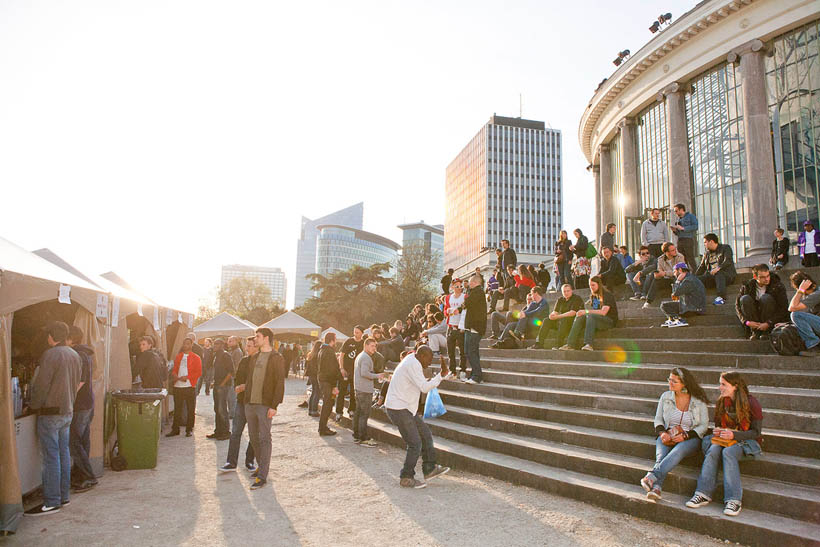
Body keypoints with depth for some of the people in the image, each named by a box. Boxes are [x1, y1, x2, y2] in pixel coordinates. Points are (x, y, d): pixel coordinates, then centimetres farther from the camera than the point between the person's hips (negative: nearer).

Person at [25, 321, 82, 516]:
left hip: (51, 412, -8)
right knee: (63, 453, 13)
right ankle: (64, 496, 20)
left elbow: (41, 385, -16)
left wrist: (34, 405, -2)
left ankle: (51, 502, 1)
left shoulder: (50, 355, -15)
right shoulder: (74, 355, 10)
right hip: (68, 411, 8)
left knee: (51, 457, -4)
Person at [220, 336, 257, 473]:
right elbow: (237, 378, 19)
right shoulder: (244, 361, 11)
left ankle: (249, 461, 20)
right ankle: (231, 462, 7)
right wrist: (237, 387, -1)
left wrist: (246, 386, -16)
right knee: (235, 432, 1)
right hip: (242, 401, 5)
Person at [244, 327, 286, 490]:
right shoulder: (254, 358, 15)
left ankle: (262, 476, -1)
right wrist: (246, 400, 13)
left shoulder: (276, 358, -7)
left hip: (265, 405, -7)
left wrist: (274, 406, -18)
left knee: (264, 438, -5)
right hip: (250, 403, 7)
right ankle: (261, 465, 31)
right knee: (253, 437, 14)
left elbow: (280, 383, -12)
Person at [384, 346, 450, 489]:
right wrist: (441, 375, -24)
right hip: (398, 409, -11)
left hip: (406, 408, 11)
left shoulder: (411, 362, 13)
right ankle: (406, 478, 8)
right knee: (415, 444, -5)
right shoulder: (413, 365, -19)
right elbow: (425, 388, -25)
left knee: (426, 435, 12)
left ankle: (429, 469, 20)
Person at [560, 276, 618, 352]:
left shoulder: (607, 295, -8)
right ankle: (571, 344, -31)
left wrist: (586, 311, -24)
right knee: (580, 317, -19)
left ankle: (588, 344, -45)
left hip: (610, 320, -7)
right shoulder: (593, 296, 15)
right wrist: (582, 312, -3)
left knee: (590, 316, -34)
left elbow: (603, 312, -21)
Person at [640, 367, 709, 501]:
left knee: (678, 451, -37)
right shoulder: (666, 396, 6)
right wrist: (662, 432, -10)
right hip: (667, 436, 3)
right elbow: (658, 419, 11)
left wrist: (685, 435, -16)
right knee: (661, 455, -30)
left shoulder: (699, 401, -2)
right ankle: (656, 488, -48)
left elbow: (704, 425, 0)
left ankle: (652, 476, -50)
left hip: (691, 438, -2)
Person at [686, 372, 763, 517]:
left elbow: (756, 432, -10)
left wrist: (734, 435, -24)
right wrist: (717, 431, -6)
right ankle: (703, 494, -33)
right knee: (713, 450, -28)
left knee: (728, 452, -35)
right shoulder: (721, 402, 6)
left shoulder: (751, 403, -10)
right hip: (725, 439, 4)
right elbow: (718, 424, 18)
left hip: (747, 441, -4)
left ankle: (733, 500, -36)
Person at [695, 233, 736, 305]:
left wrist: (718, 268, -30)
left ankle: (722, 297, -49)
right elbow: (702, 267, 22)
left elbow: (728, 261, -13)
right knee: (698, 279, -21)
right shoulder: (707, 253, 21)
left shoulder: (725, 248, 4)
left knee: (719, 274, -39)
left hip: (727, 275, -5)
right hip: (712, 276, 5)